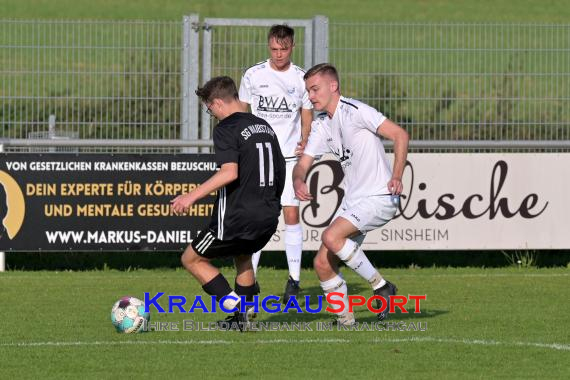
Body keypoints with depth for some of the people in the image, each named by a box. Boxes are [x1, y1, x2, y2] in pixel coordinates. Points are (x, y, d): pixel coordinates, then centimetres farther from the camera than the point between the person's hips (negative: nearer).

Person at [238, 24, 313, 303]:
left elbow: (307, 115, 10)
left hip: (289, 156, 0)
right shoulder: (253, 75, 2)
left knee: (291, 214, -4)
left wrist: (304, 140, -9)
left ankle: (294, 279, 2)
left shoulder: (301, 79, 2)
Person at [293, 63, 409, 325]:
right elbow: (303, 163, 10)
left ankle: (381, 286, -14)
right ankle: (345, 320, 14)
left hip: (379, 196, -9)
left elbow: (400, 135, -16)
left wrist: (397, 176, -28)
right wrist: (298, 180, -15)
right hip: (352, 200, 9)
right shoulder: (321, 125, 12)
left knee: (331, 237, -27)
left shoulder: (355, 111, -13)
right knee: (323, 263, 2)